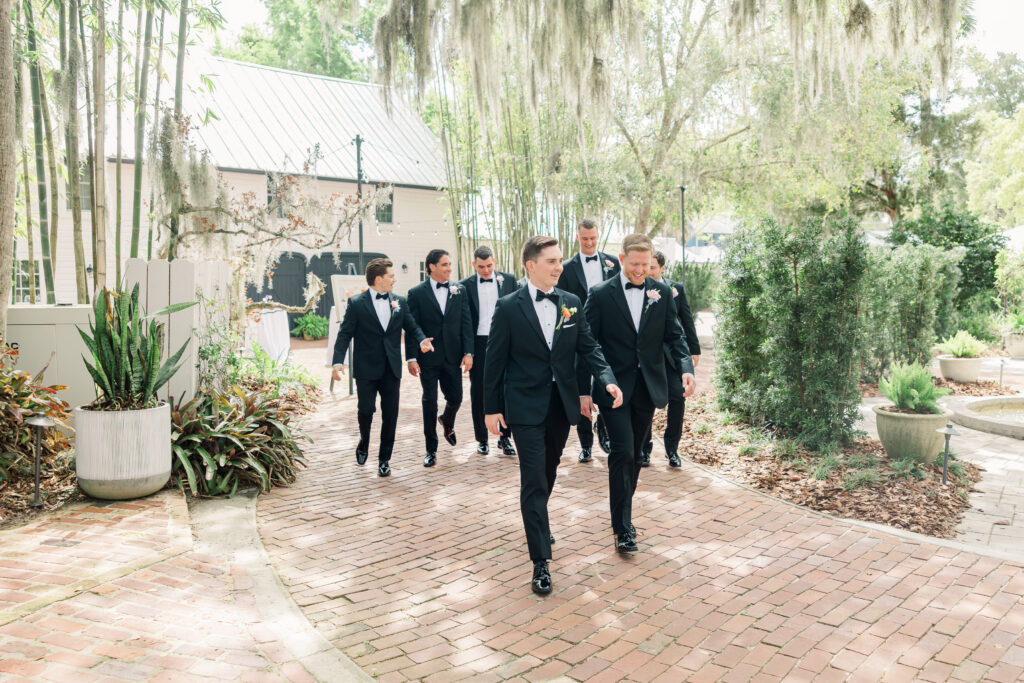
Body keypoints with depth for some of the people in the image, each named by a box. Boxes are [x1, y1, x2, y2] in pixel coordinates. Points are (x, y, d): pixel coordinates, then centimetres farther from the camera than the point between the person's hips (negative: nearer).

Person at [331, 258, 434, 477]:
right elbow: (344, 334, -6)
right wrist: (338, 361, -17)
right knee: (365, 410, -3)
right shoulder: (357, 303, -4)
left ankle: (384, 459, 18)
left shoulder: (399, 302, 8)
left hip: (391, 369, 3)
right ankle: (364, 442, 30)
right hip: (366, 369, -3)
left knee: (390, 415, 5)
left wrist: (422, 340, -13)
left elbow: (412, 327, 9)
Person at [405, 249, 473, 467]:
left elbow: (466, 323, 3)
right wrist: (411, 357, -10)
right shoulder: (417, 293, -2)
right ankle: (431, 450, 15)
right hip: (428, 358, -3)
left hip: (453, 357, 3)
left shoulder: (459, 291, 6)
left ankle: (447, 422, 45)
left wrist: (468, 352, -5)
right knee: (429, 402, 3)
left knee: (455, 398, 9)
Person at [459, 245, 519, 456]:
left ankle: (504, 437, 14)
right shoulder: (465, 285, 2)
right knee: (478, 393, 6)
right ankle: (482, 439, 18)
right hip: (478, 344, 0)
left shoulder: (508, 279, 5)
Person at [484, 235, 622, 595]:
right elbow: (495, 359, -5)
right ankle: (540, 561, 0)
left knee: (548, 474, 20)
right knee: (534, 480, -6)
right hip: (526, 406, -5)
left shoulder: (572, 303, 4)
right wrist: (491, 407, -5)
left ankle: (538, 524, 46)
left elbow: (588, 347, 3)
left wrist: (607, 380, -15)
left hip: (562, 403, 5)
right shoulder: (509, 307, -8)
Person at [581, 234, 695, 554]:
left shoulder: (662, 293, 4)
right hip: (615, 387, -4)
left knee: (634, 454, 14)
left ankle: (623, 514, 31)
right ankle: (622, 527, -2)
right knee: (623, 452, -11)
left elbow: (674, 335, 7)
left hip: (648, 387, 4)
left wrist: (686, 367, -12)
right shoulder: (601, 295, -6)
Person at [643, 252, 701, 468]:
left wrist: (694, 350, 6)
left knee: (677, 397, -6)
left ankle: (672, 448, 10)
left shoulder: (677, 288, 4)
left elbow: (687, 320, 8)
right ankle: (644, 448, 19)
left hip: (672, 352, 1)